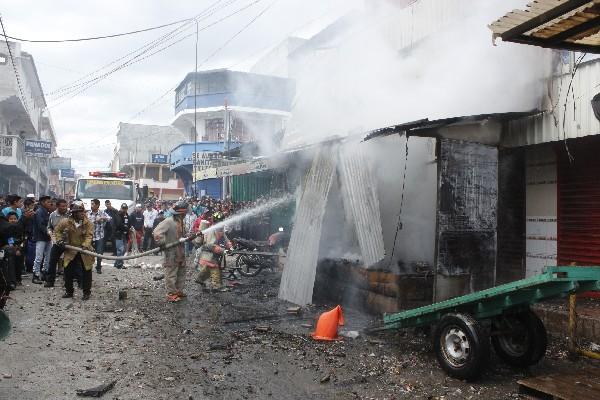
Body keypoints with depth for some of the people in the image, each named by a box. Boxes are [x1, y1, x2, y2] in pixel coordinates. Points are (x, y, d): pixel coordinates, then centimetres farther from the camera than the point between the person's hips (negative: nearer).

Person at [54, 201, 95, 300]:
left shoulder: (88, 223, -10)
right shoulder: (66, 222, -7)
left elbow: (89, 236, -16)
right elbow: (57, 230, 9)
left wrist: (85, 245, -32)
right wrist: (59, 240, -4)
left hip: (84, 251, -2)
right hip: (70, 251, 2)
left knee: (86, 272, 0)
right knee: (68, 271, 6)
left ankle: (87, 292, 12)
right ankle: (69, 291, 23)